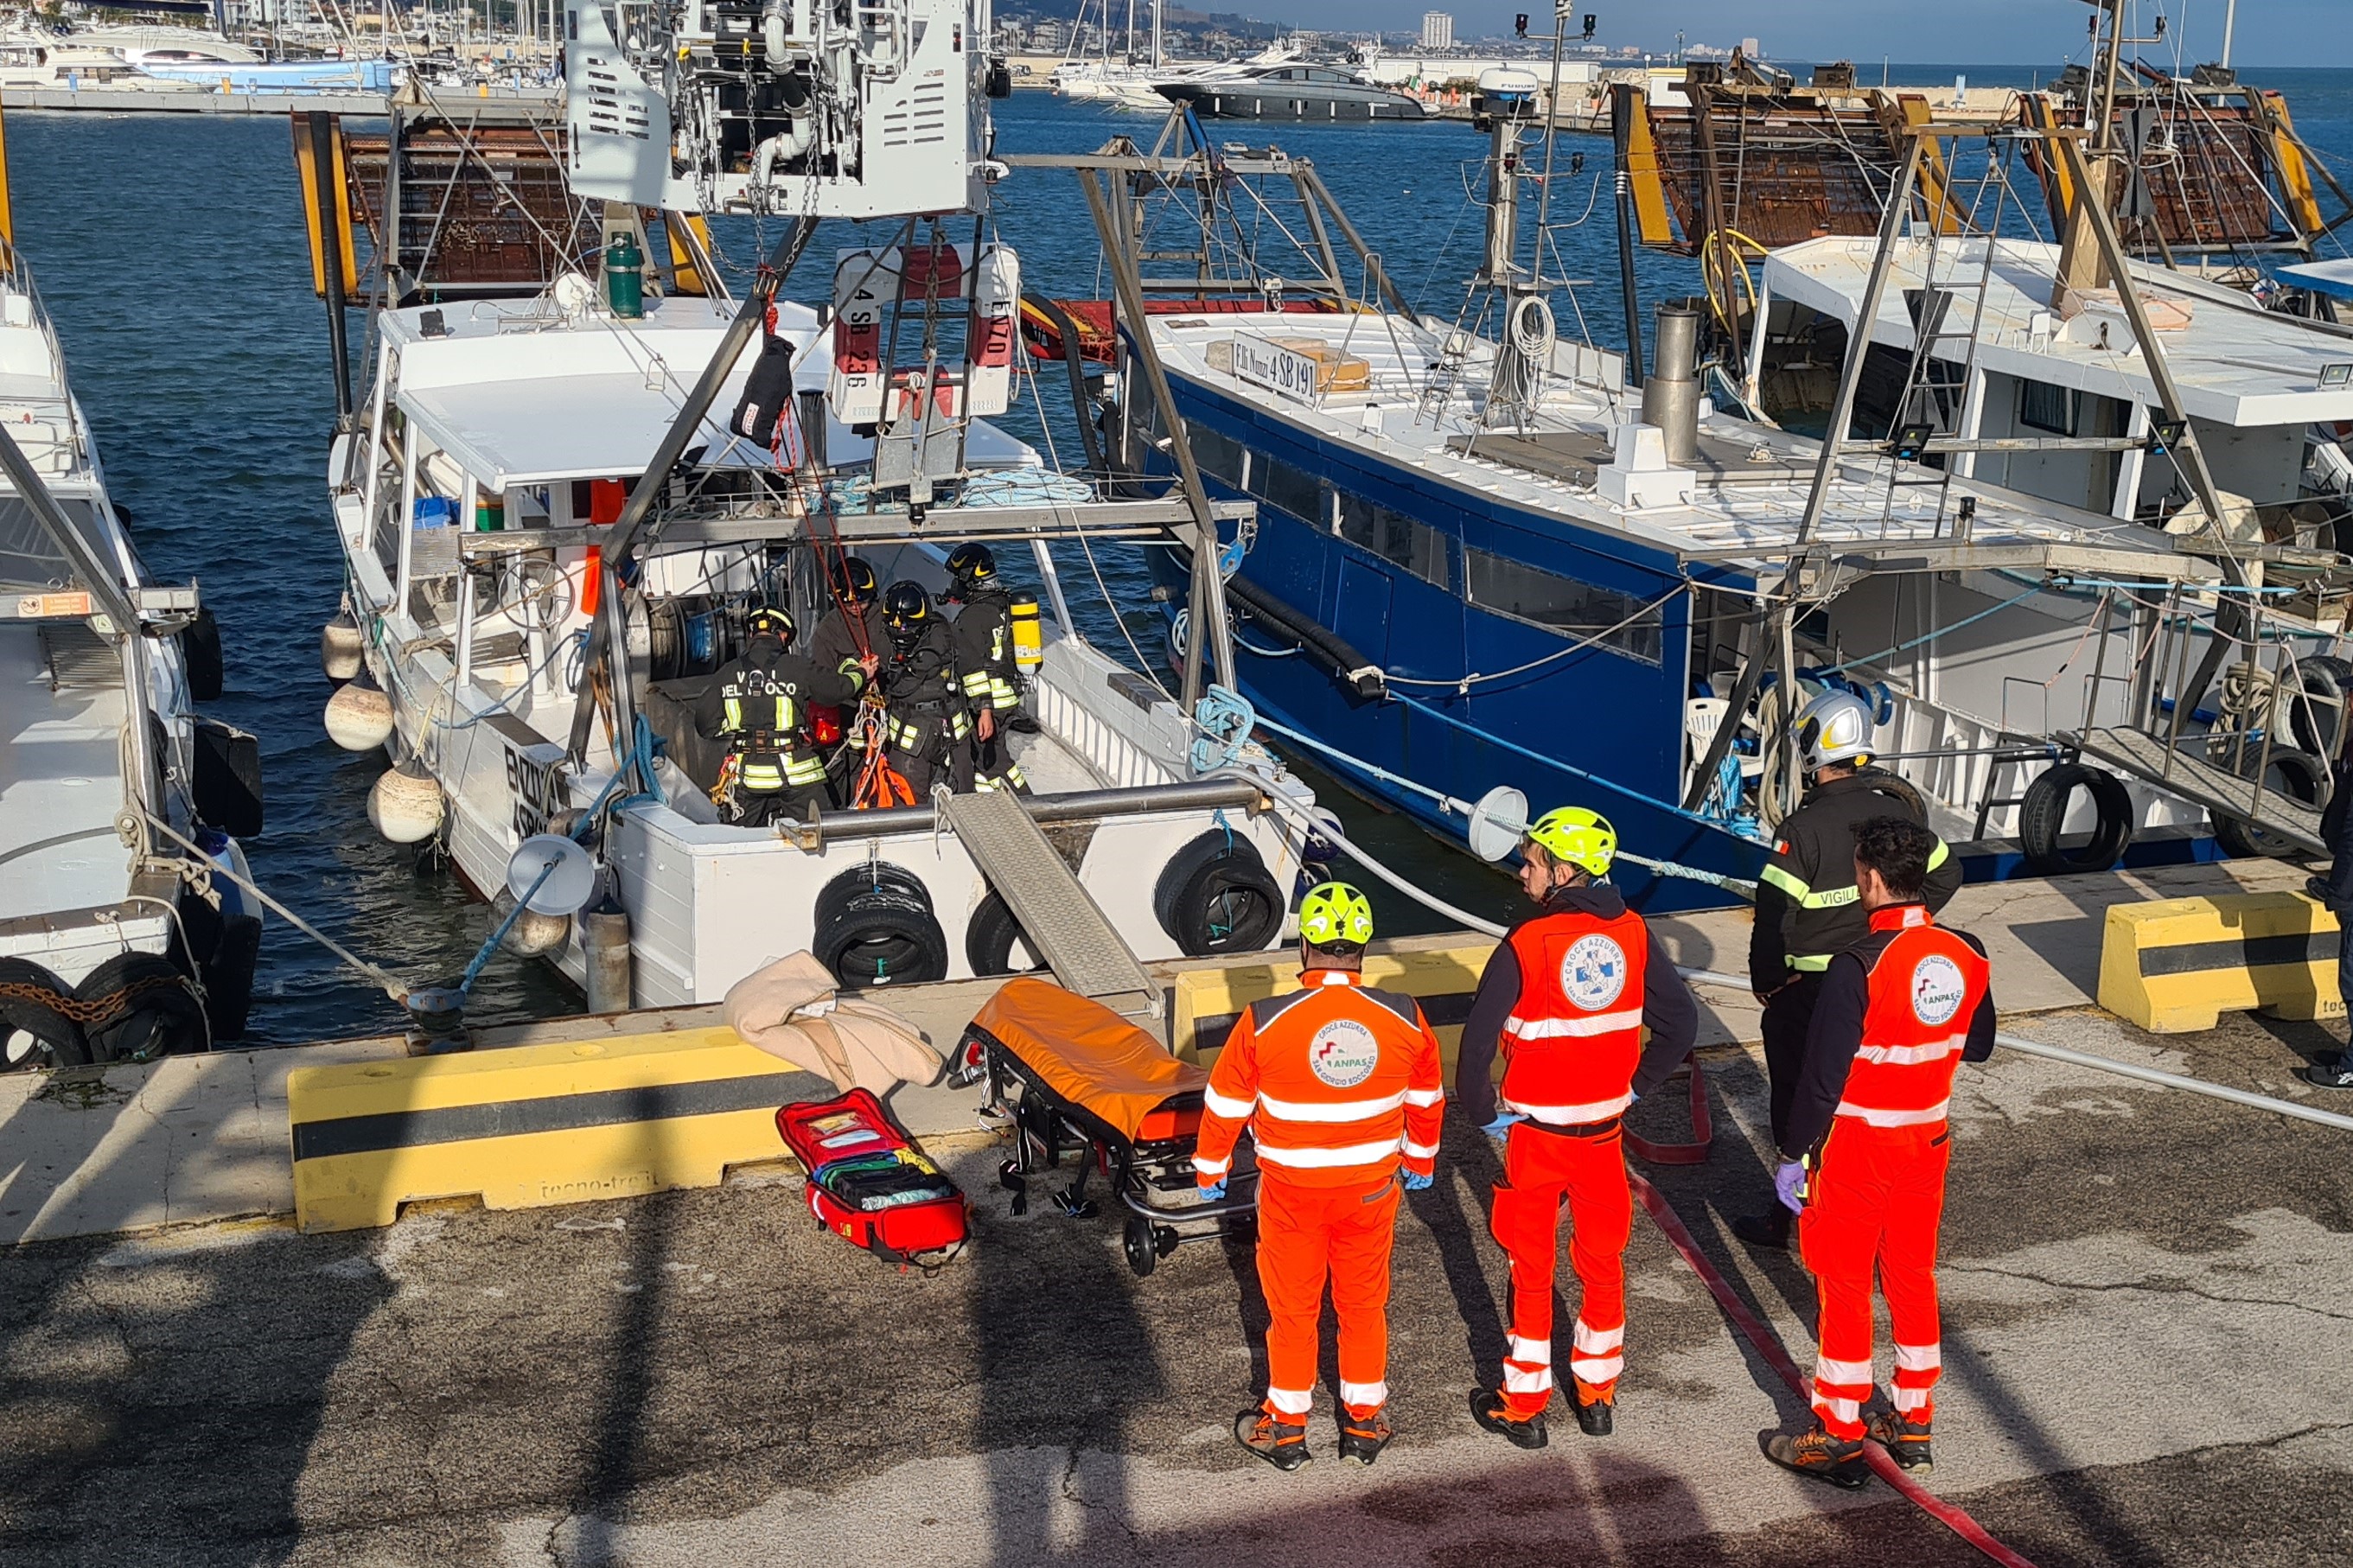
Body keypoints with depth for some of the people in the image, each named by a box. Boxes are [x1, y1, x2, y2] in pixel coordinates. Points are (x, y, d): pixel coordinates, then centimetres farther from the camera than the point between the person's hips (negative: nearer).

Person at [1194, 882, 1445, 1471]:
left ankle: (1284, 1429, 29)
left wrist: (1210, 1169, 10)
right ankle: (1365, 1424, 31)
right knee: (1364, 1305, 19)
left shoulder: (1263, 1023, -20)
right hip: (1372, 1189, 2)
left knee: (1292, 1309, 15)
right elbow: (1427, 1100, 5)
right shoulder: (1405, 1020, -12)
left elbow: (1225, 1105, -7)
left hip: (1290, 1190, -1)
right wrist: (1419, 1161, 23)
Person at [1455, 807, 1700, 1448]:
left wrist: (1484, 1112, -5)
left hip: (1535, 1132, -4)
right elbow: (1681, 1021, 2)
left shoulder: (1526, 944, -19)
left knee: (1531, 1267, 10)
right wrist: (1634, 1086, 10)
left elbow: (1477, 1040, -20)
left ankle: (1524, 1406, 20)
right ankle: (1597, 1394, 30)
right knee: (1603, 1262, 18)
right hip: (1606, 1130, 4)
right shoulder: (1633, 934, -5)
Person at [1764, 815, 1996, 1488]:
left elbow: (1823, 1074, -20)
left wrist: (1794, 1155, -10)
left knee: (1844, 1287, 6)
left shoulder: (1858, 967, -24)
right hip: (1928, 1141, 6)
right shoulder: (1967, 954, -5)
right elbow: (1977, 1047, 10)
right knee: (1913, 1279, 18)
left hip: (1855, 1148, -6)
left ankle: (1838, 1438, 15)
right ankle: (1913, 1423, 30)